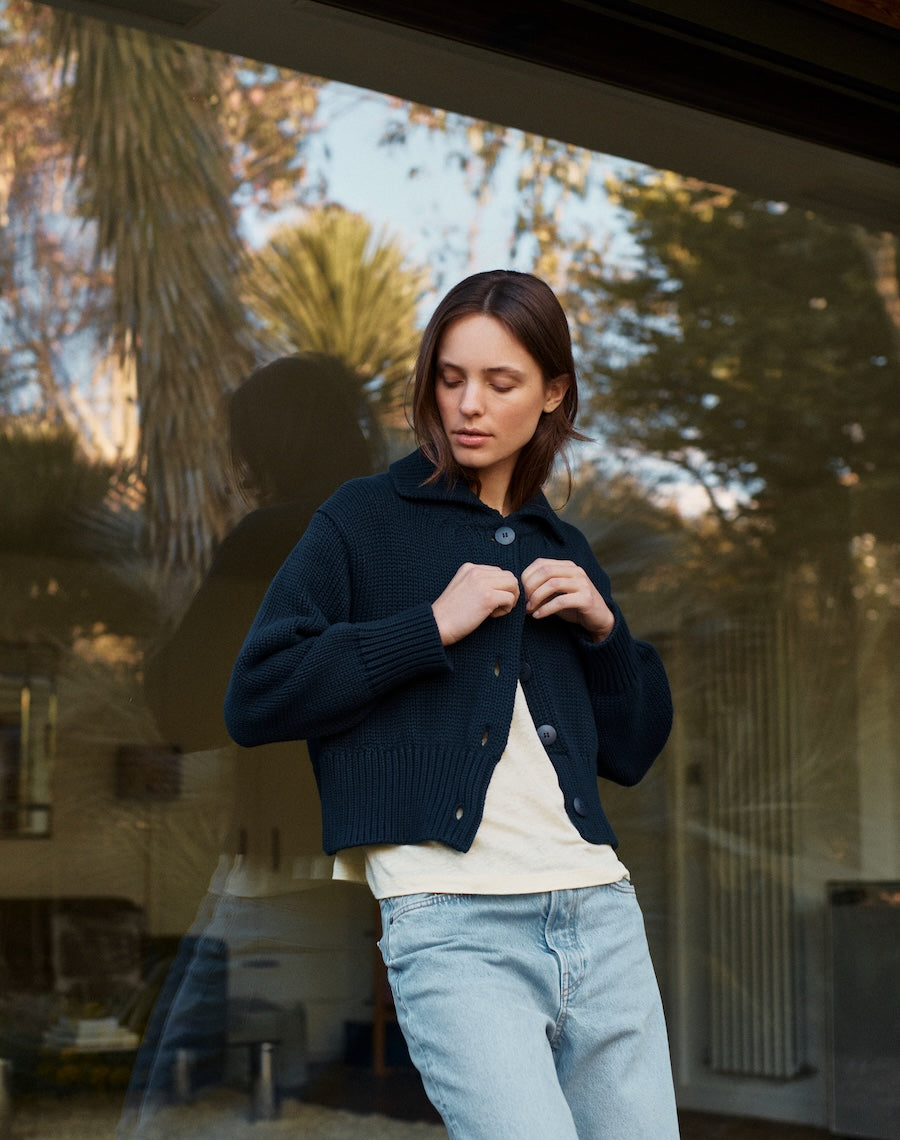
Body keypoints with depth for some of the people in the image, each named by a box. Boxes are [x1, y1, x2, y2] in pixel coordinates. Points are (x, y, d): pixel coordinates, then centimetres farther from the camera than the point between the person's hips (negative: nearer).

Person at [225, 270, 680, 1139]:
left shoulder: (563, 549, 20)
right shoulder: (366, 521, 5)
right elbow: (253, 700, -5)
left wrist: (604, 629, 5)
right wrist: (433, 626, -9)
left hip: (600, 912, 6)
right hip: (453, 925, -5)